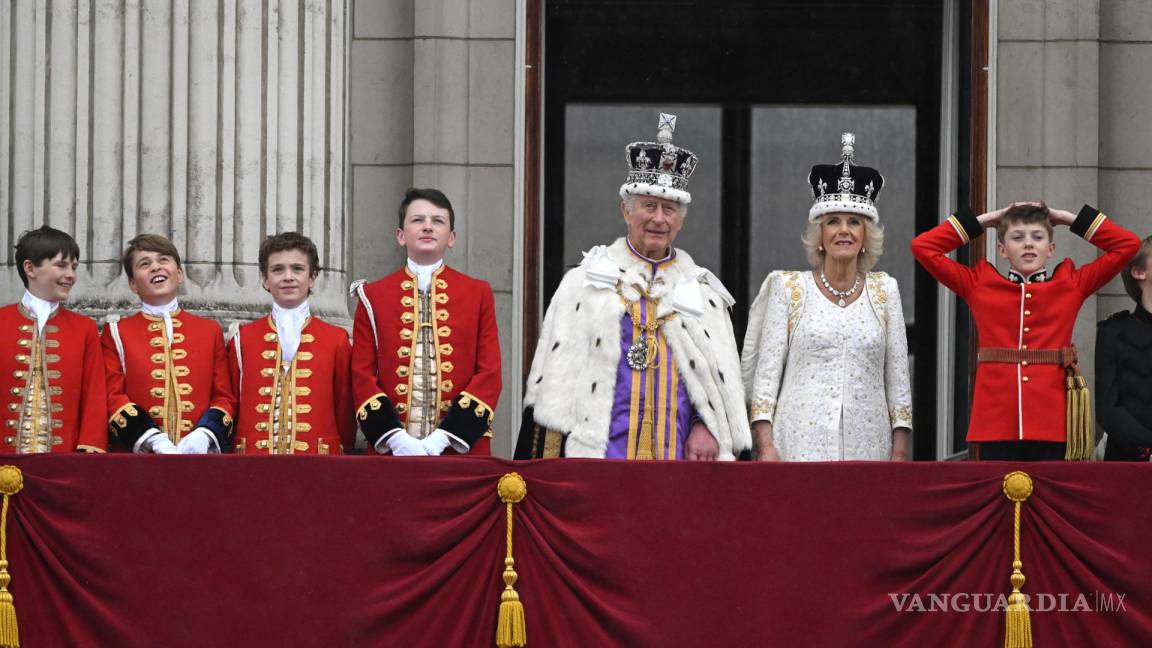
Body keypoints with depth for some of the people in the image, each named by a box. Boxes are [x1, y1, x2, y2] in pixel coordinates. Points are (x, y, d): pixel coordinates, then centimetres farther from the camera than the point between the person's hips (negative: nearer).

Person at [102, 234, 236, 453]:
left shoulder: (210, 331, 14)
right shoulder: (117, 333, 9)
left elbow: (224, 398, 10)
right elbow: (112, 398, 0)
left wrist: (203, 437, -11)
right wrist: (154, 441, -15)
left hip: (200, 458, 1)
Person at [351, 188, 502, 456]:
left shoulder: (478, 294, 8)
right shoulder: (373, 297, 9)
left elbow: (489, 373, 2)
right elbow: (362, 375, 4)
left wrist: (445, 437, -10)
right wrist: (394, 437, -12)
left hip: (461, 449, 0)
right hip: (391, 450, 0)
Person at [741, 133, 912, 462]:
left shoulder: (884, 290, 13)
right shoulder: (788, 288, 7)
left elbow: (897, 375, 12)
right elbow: (766, 369, 4)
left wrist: (900, 450, 5)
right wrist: (766, 444, -6)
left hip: (867, 444, 2)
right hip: (801, 444, -2)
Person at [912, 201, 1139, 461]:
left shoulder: (1071, 286, 12)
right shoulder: (979, 286, 12)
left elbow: (1127, 244, 12)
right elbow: (923, 246, 11)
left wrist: (1067, 218, 15)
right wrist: (982, 221, 14)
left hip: (1053, 427, 0)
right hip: (996, 427, 0)